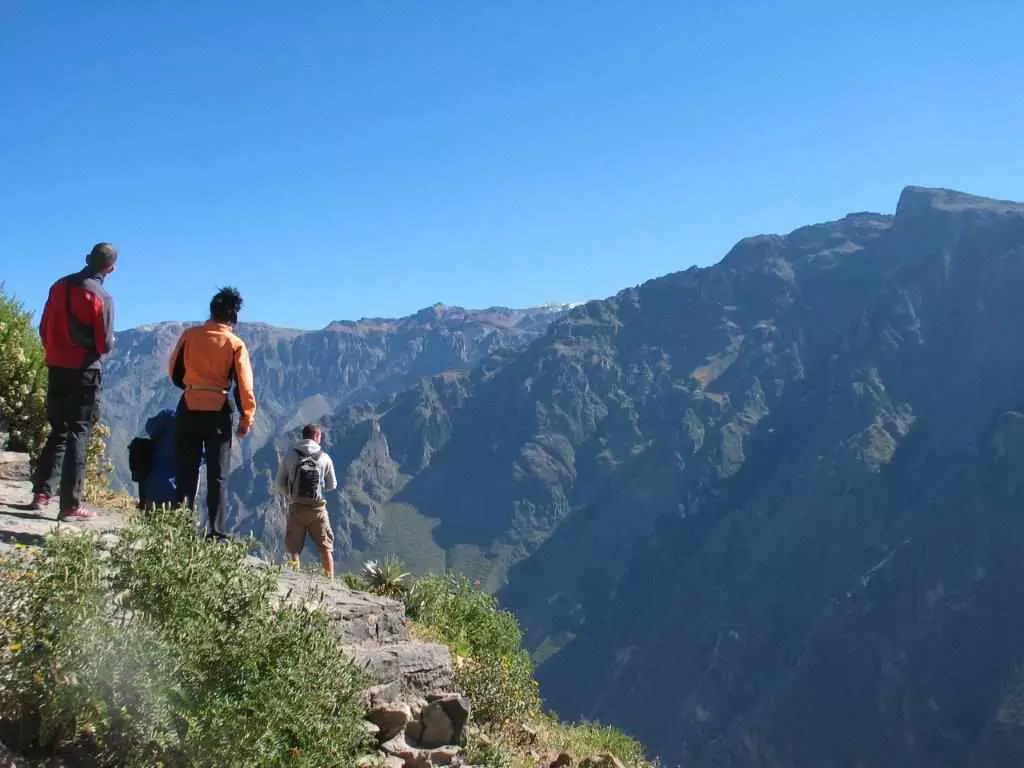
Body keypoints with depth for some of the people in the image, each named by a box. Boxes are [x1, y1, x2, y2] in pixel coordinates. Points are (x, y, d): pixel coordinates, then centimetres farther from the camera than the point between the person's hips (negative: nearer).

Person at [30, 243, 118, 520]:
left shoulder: (59, 286, 5)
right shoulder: (101, 297, -13)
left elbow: (44, 329, 11)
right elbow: (105, 345, -14)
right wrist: (110, 341, 8)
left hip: (56, 368, 6)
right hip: (85, 372, -6)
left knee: (58, 431, 18)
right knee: (78, 435, -1)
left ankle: (41, 492, 14)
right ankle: (70, 505, -3)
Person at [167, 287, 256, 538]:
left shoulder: (190, 335, 1)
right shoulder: (236, 345, -4)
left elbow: (174, 371, 8)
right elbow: (244, 385, -7)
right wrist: (247, 418, 2)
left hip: (188, 409, 2)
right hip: (218, 412, -1)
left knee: (186, 472, 10)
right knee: (218, 476, 5)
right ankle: (217, 532, 0)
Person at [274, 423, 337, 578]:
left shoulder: (290, 456, -3)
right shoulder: (324, 457, -2)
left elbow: (279, 484, 0)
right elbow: (332, 485, 7)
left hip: (296, 508, 0)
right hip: (318, 508, 0)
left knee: (293, 549, 8)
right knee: (326, 548, 12)